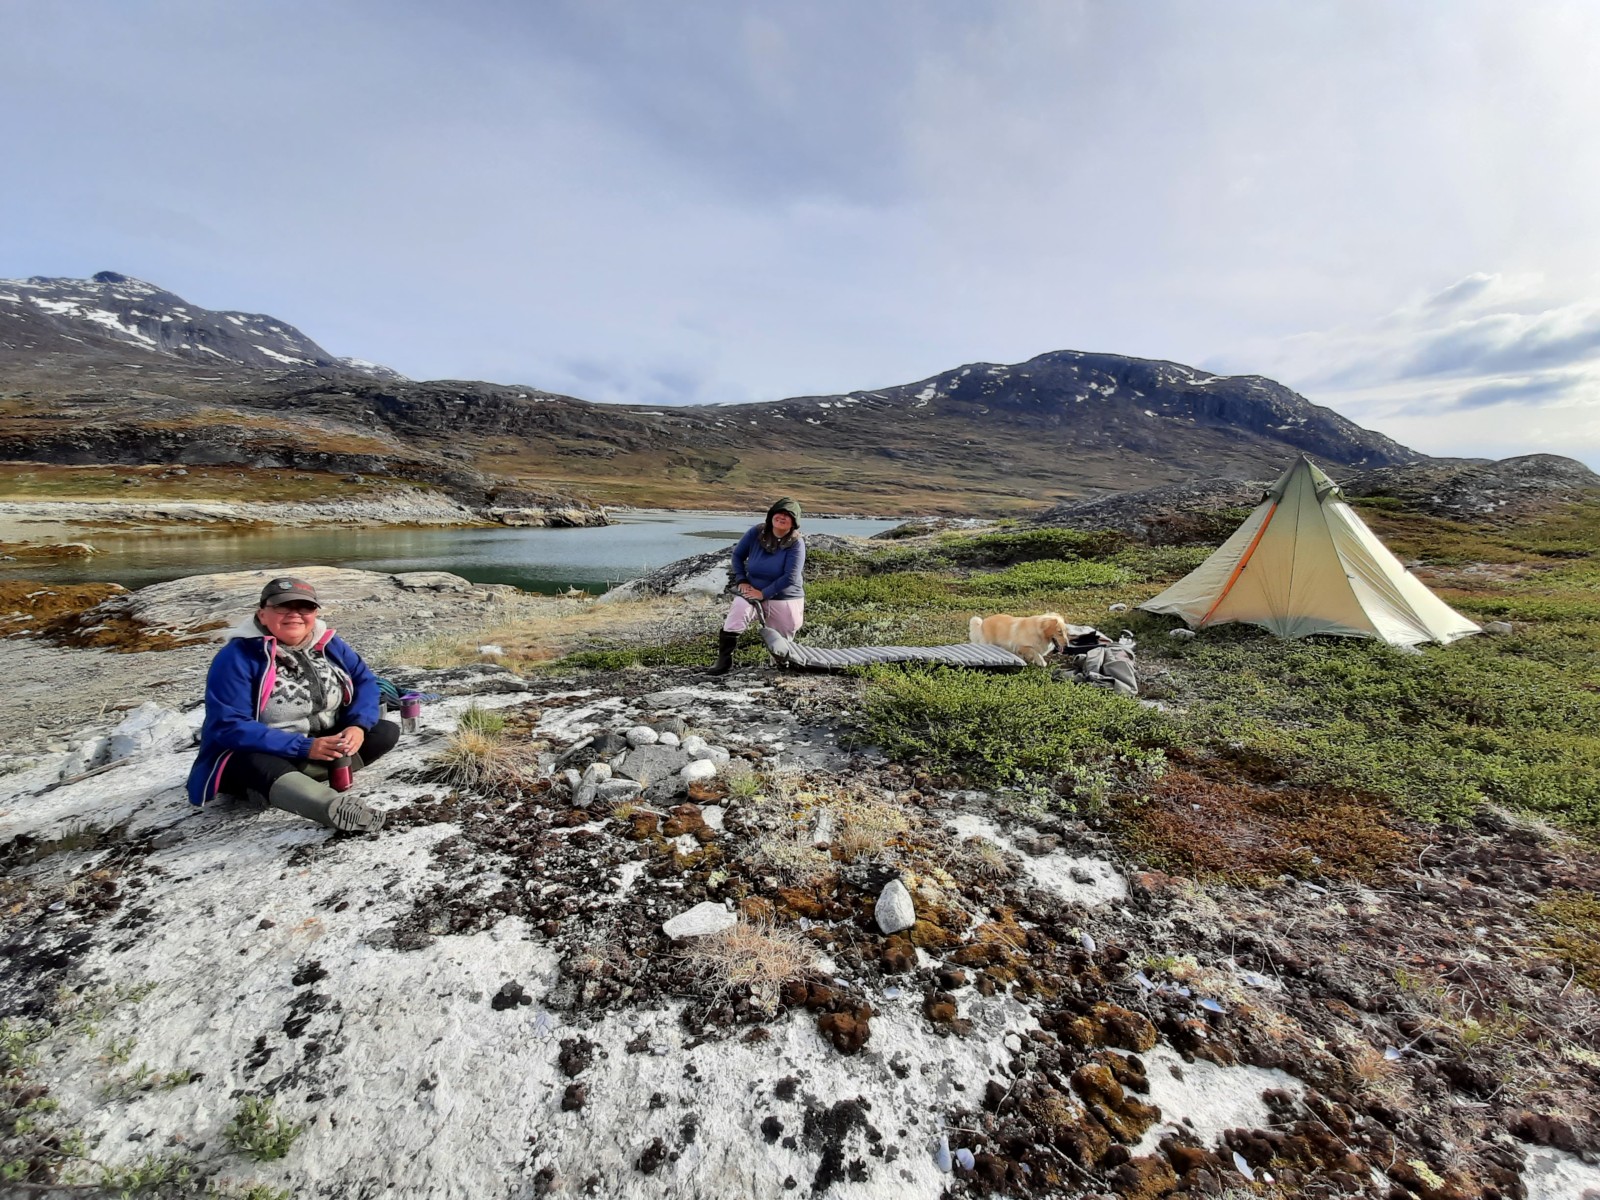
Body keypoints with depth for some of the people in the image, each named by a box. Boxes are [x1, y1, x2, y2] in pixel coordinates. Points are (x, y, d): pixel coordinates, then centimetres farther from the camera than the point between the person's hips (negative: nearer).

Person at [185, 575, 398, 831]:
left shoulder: (328, 643, -1)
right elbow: (229, 726, -22)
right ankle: (338, 808, -68)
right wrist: (304, 747, -30)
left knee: (386, 732, -11)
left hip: (324, 747, 6)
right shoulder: (237, 656, -16)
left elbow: (365, 681, 1)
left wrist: (357, 726, -20)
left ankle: (295, 780, -25)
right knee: (260, 765, -40)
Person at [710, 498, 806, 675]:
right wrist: (741, 581, -7)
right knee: (739, 608, -32)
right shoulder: (756, 532, -7)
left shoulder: (796, 543, -15)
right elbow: (737, 555, 6)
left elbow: (790, 577, -21)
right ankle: (724, 661, -26)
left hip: (785, 600, -1)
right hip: (753, 591, 1)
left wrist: (763, 593, -24)